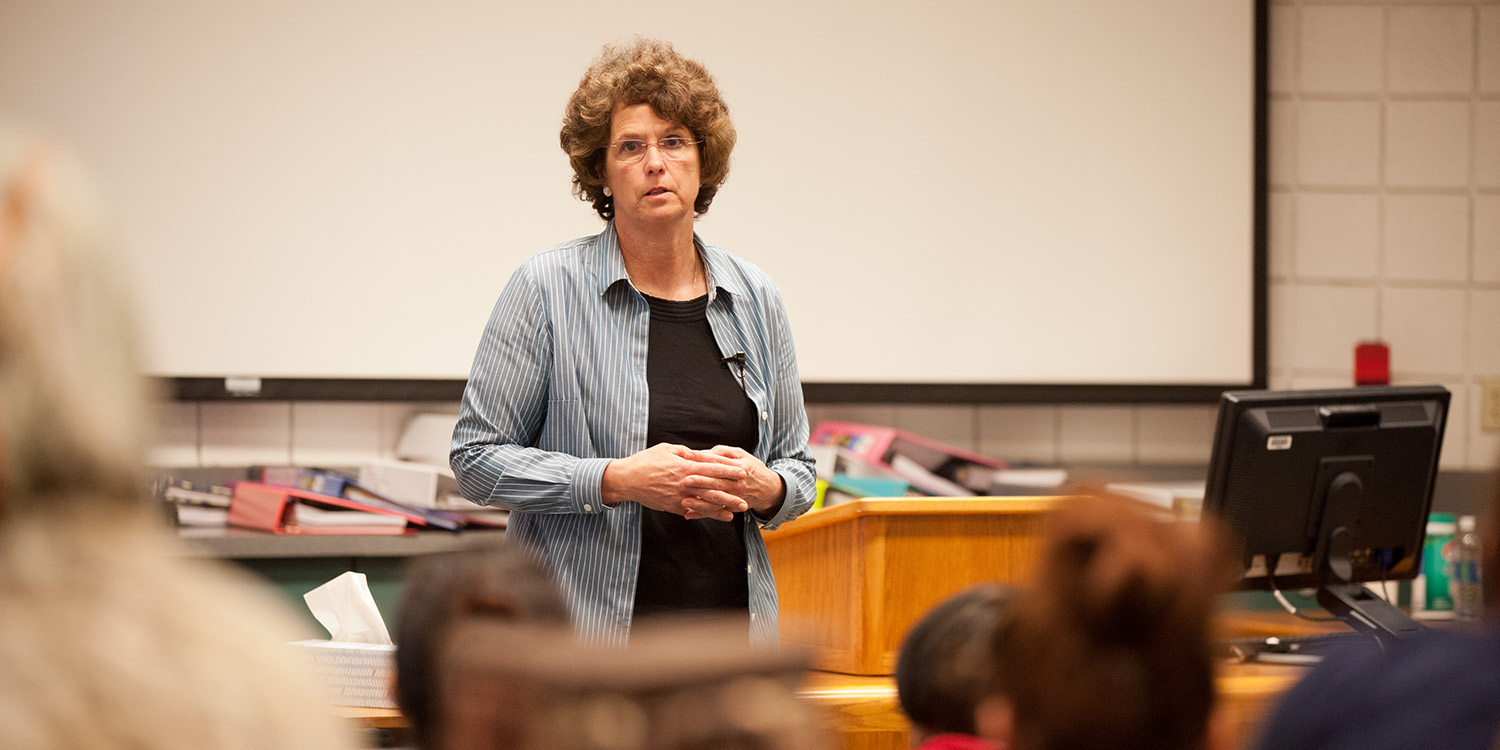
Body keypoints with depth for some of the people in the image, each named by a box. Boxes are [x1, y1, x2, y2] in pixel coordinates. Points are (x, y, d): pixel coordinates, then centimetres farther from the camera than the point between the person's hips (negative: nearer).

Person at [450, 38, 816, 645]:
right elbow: (477, 459, -6)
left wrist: (765, 487, -7)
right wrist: (615, 481, -17)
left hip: (732, 625, 3)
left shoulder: (754, 299, 10)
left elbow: (796, 465, 17)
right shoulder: (547, 289, -3)